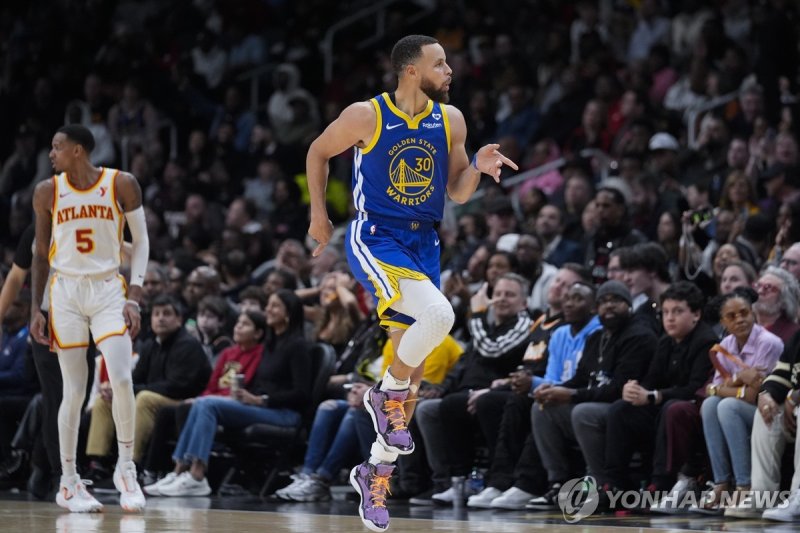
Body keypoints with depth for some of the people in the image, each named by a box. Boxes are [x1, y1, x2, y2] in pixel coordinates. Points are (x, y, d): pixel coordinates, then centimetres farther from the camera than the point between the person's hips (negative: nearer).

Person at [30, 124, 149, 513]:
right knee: (74, 390, -1)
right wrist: (35, 310, 4)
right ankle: (68, 483, 9)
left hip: (108, 290, -1)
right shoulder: (47, 192, 1)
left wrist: (134, 297, -8)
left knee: (121, 381, -15)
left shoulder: (122, 185, -5)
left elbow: (141, 241, 1)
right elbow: (41, 253, 9)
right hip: (66, 291, 1)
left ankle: (126, 469, 1)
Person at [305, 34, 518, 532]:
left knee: (413, 367, 7)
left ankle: (377, 472, 21)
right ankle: (388, 394, -5)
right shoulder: (366, 116, -10)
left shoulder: (450, 120, 2)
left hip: (424, 244, 6)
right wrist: (319, 215, 5)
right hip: (375, 239, -6)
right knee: (438, 315, -30)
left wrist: (478, 167, -11)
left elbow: (458, 193, 9)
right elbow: (318, 153, 6)